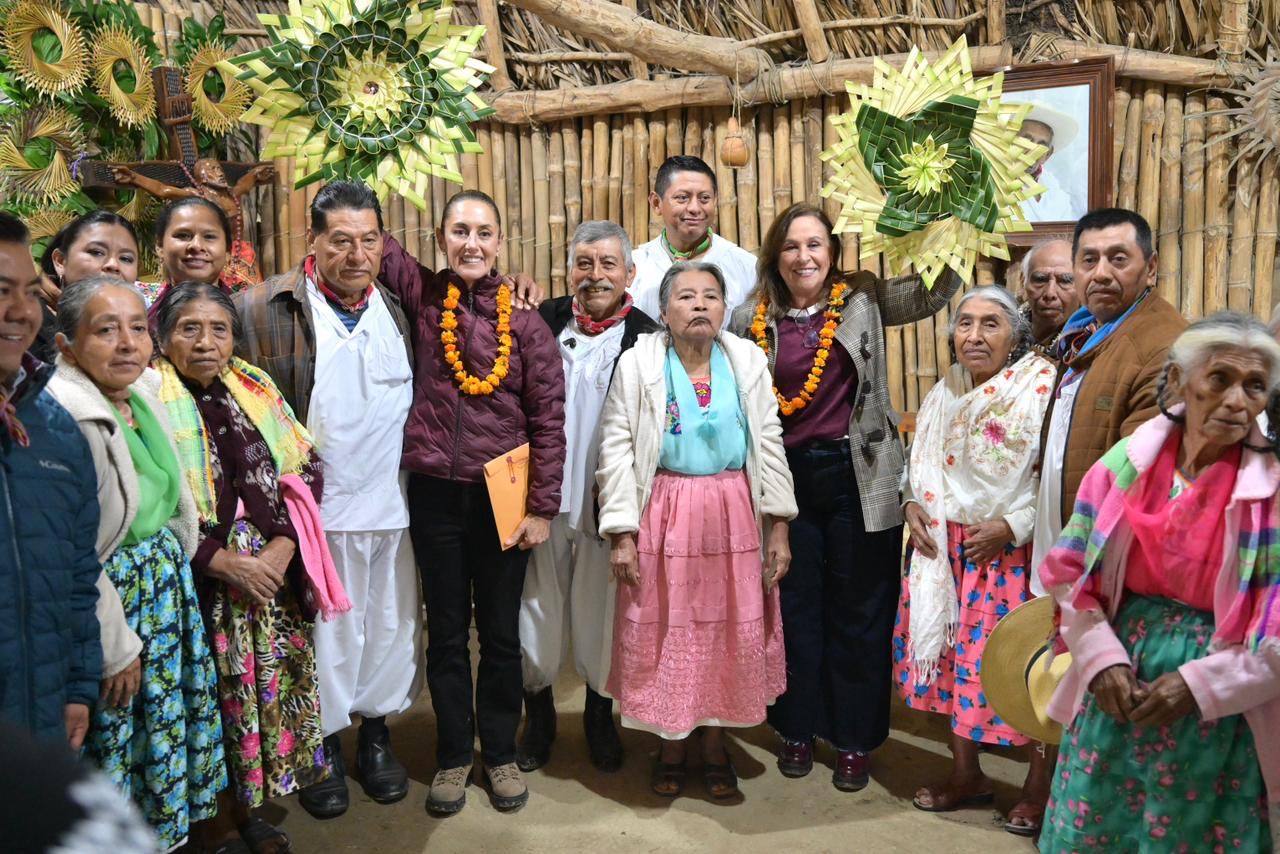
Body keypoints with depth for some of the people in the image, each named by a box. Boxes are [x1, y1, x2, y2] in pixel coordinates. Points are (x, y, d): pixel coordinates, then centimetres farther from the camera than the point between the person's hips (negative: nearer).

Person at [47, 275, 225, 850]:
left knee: (170, 715, 20)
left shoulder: (143, 394, 2)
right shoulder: (66, 420, -23)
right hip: (113, 596, -8)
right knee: (119, 736, 8)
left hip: (169, 584, 8)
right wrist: (117, 649, -17)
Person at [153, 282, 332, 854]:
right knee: (214, 697, 5)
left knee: (274, 688, 10)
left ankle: (247, 805, 31)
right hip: (200, 583, -4)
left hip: (277, 572, 4)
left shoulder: (256, 389, 6)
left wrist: (282, 547, -9)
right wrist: (225, 562, -17)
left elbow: (304, 472, 5)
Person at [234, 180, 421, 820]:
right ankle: (324, 747, 31)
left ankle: (376, 731, 35)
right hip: (316, 509, -3)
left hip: (393, 506, 4)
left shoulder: (399, 310, 6)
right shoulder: (262, 309, -7)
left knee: (391, 623, 14)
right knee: (324, 630, 10)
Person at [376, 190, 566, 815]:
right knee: (446, 631, 14)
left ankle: (500, 753, 32)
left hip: (502, 496, -1)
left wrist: (543, 507, -7)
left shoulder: (526, 324, -4)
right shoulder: (423, 297, 1)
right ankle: (453, 755, 31)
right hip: (435, 493, 1)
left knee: (501, 632, 13)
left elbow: (549, 419, -5)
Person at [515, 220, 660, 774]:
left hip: (608, 502, -2)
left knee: (601, 612, 10)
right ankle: (539, 718, 33)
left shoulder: (646, 337, -2)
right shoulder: (544, 320, 5)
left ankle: (600, 718, 33)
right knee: (537, 609, 11)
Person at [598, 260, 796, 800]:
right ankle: (670, 746, 27)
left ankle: (715, 746, 28)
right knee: (663, 634, 7)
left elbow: (770, 443, 4)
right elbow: (616, 449, -5)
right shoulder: (638, 363, -3)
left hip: (734, 517, 2)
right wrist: (621, 533, -9)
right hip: (664, 516, -2)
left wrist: (779, 525, 1)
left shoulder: (747, 361, 3)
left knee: (732, 633, 9)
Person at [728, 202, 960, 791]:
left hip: (858, 476, -1)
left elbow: (936, 289, -2)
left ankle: (854, 738, 25)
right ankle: (796, 727, 31)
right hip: (787, 476, 1)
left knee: (859, 610, 9)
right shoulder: (753, 319, 3)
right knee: (795, 606, 13)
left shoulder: (864, 300, 1)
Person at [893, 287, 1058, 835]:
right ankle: (965, 773, 30)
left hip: (1015, 549, -6)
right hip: (946, 546, 6)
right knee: (953, 651, 12)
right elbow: (922, 464, 18)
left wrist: (1010, 526, -19)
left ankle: (1039, 785, 23)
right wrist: (913, 504, 0)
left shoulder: (1042, 387, -11)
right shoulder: (943, 395, 9)